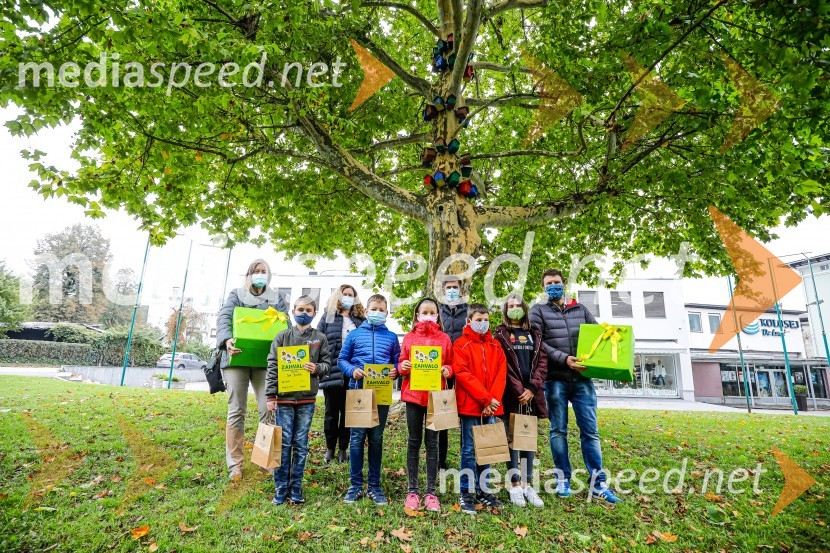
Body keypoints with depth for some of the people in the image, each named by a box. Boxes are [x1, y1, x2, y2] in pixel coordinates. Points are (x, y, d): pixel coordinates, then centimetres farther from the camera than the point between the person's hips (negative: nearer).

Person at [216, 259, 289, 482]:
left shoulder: (277, 299, 15)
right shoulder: (236, 295, 11)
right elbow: (224, 318, -4)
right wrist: (227, 340, -25)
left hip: (265, 360, 1)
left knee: (268, 409, -3)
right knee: (237, 411, 3)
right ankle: (235, 464, 12)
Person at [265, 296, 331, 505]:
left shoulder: (320, 338, 4)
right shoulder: (282, 336, 1)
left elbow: (327, 364, 7)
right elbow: (272, 366, -2)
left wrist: (317, 368, -16)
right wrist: (270, 396, -6)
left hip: (307, 398, 1)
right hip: (285, 397, -1)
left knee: (301, 444, 9)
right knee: (284, 444, 5)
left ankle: (296, 487, 22)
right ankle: (281, 488, 19)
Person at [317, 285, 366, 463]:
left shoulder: (361, 320, 8)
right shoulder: (328, 318, 3)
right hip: (333, 372, -1)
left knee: (348, 412, 11)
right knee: (331, 412, 11)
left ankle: (343, 448, 26)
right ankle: (330, 448, 28)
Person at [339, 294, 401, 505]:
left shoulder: (391, 337, 9)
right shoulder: (355, 334, 6)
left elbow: (397, 362, 11)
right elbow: (342, 359, 7)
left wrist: (395, 371, -11)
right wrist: (352, 370, -12)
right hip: (358, 391, -1)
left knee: (376, 438, 10)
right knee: (357, 437, 3)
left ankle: (374, 486, 22)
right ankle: (355, 485, 18)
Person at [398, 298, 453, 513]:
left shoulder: (444, 339, 6)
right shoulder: (409, 338, 6)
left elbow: (451, 365, 9)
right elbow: (401, 364, 9)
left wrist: (447, 370, -12)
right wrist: (402, 367, -13)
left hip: (436, 395, 0)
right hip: (413, 393, 1)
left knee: (432, 442, 7)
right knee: (414, 441, 9)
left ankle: (431, 492, 19)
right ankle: (413, 491, 22)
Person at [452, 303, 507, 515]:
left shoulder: (495, 346, 12)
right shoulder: (461, 344, -2)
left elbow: (501, 373, 4)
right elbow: (462, 373, -11)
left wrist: (494, 399, -9)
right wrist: (485, 398, -15)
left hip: (491, 406, 4)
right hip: (470, 404, -4)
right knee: (470, 449, 2)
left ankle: (482, 490, 26)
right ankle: (466, 493, 14)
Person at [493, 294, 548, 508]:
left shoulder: (535, 333, 14)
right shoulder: (500, 334, 4)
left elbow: (542, 362, 6)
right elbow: (502, 366, -5)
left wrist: (532, 388, -6)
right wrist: (519, 391, -11)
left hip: (532, 394, 4)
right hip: (511, 395, -3)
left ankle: (527, 484, 18)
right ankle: (514, 485, 11)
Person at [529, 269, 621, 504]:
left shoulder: (580, 309, 14)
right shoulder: (538, 311, 4)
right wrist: (564, 358, -17)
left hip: (582, 379, 3)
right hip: (555, 380, -2)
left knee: (590, 431, 6)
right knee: (558, 431, 7)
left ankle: (598, 483, 16)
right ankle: (563, 479, 20)